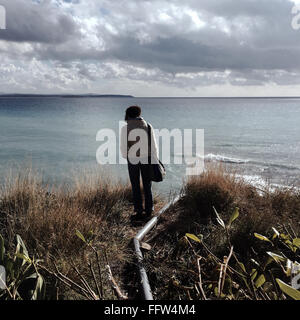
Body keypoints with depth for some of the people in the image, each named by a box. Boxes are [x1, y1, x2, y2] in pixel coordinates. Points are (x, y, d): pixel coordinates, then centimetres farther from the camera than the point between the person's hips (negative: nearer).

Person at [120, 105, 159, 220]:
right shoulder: (148, 126, -1)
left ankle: (139, 211, 7)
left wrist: (125, 156, 18)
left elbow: (123, 147, -3)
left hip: (133, 160, -2)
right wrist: (156, 160, 4)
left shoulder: (125, 128, -6)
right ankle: (149, 210, 21)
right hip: (146, 159, 2)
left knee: (135, 186, 8)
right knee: (147, 185, 14)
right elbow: (153, 145, -2)